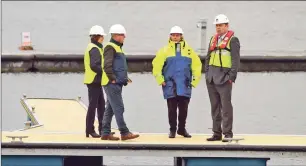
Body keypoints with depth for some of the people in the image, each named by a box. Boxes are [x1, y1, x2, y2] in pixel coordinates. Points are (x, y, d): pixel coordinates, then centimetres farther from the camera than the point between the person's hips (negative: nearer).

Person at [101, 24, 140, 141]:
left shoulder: (118, 47, 21)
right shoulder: (110, 47, -10)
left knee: (110, 109, 11)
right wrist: (113, 78, -18)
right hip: (112, 84, -10)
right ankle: (124, 133, -10)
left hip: (117, 84, 10)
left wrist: (125, 78, 17)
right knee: (118, 108, -10)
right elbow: (107, 65, -20)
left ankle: (105, 133, 14)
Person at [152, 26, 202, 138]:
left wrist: (195, 81, 8)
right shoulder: (165, 50, 5)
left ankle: (182, 129, 17)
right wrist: (160, 80, -1)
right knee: (172, 109, 0)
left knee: (184, 108, 2)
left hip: (184, 86, 1)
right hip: (170, 85, -1)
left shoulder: (188, 50, 10)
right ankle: (172, 130, 11)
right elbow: (156, 65, 3)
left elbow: (197, 65, 13)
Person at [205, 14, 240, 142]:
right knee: (215, 107, 9)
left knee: (226, 106, -6)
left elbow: (236, 59, -8)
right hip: (211, 79, 7)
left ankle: (228, 133, -3)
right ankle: (217, 133, 13)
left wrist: (231, 77, -14)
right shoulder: (213, 39, 16)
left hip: (224, 79, -7)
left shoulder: (232, 40, -3)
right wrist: (207, 73, 12)